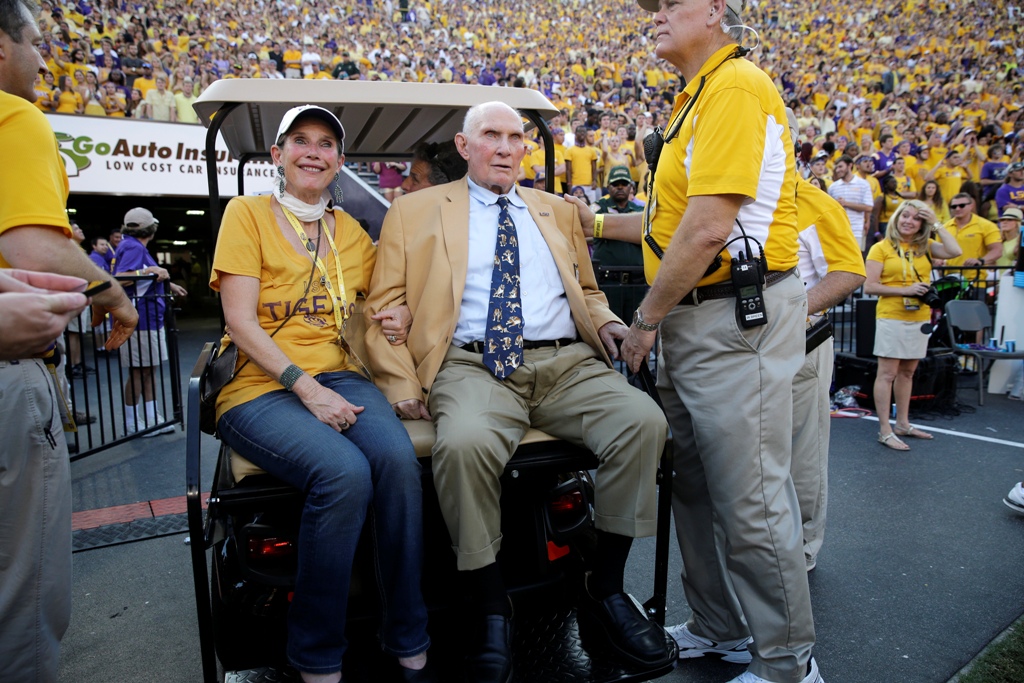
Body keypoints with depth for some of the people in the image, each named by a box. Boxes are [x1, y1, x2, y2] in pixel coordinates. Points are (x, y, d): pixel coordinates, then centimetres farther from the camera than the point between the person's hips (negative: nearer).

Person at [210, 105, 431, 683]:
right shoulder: (248, 213, 4)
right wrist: (305, 387, -18)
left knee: (399, 459, -28)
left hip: (338, 377, 4)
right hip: (262, 386, -3)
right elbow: (241, 321, -6)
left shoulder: (352, 232, 17)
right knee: (345, 472, -31)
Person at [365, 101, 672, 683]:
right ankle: (491, 610, -12)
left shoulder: (560, 213, 25)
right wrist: (402, 385, -5)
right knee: (465, 443, -36)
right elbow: (383, 308, 8)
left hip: (566, 362, 4)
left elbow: (588, 293, 30)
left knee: (644, 420, -24)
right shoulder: (415, 211, 15)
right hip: (472, 365, -3)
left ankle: (608, 590, -5)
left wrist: (606, 324, 6)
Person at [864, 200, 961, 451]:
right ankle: (885, 431, 0)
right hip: (892, 318, -5)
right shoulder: (881, 248, -3)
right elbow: (869, 286, -9)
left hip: (920, 318, 6)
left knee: (907, 372, 15)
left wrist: (936, 224, -3)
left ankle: (902, 423, 26)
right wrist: (905, 290, -15)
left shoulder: (925, 247, 10)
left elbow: (954, 251, -8)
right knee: (887, 374, -4)